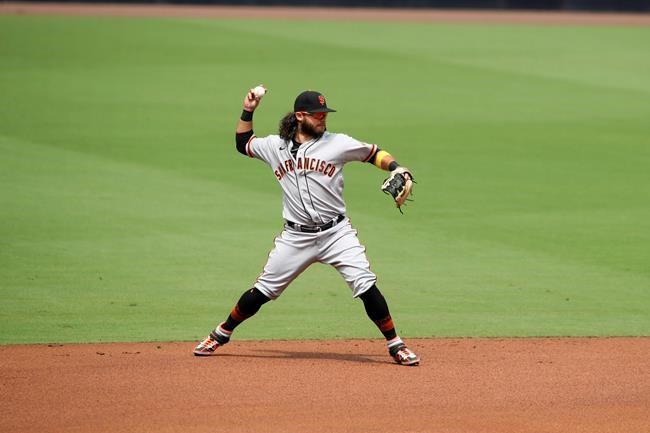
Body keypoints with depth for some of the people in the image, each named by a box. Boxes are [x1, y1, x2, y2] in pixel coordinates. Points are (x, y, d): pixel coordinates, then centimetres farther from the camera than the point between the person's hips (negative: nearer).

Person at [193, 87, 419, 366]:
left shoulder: (337, 144, -3)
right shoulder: (275, 146, 5)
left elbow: (374, 154, 1)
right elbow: (243, 144, 22)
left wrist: (398, 171, -16)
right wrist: (248, 112, 12)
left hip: (336, 233, -1)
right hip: (296, 237, 2)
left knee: (367, 287, -13)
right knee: (262, 291, 5)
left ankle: (395, 345, -2)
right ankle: (221, 334, 23)